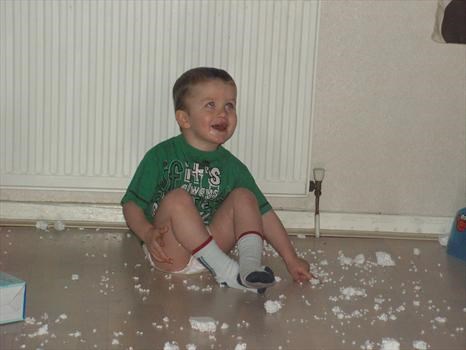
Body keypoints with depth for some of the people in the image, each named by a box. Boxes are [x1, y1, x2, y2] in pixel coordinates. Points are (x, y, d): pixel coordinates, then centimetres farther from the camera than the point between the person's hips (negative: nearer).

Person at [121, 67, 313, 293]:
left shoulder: (231, 166, 5)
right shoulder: (161, 156, -6)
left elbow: (264, 214, 7)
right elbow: (131, 203, -6)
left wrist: (291, 260, 3)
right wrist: (147, 233, -26)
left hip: (209, 246, 4)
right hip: (170, 255, -4)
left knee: (244, 196, -10)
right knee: (177, 199, -29)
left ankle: (250, 266, -27)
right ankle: (226, 271, -29)